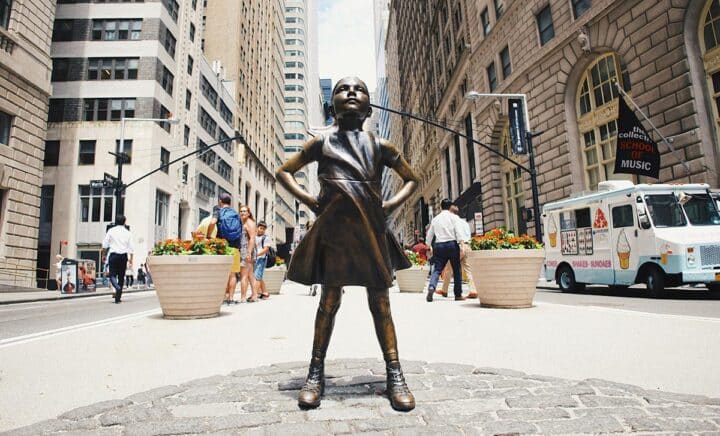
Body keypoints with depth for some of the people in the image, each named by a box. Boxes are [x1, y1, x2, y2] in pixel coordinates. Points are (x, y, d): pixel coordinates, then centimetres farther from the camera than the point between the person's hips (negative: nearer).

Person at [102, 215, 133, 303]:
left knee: (112, 275, 4)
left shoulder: (111, 231, 2)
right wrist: (131, 259, 10)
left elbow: (105, 245, 1)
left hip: (113, 255, -1)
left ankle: (117, 287, -28)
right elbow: (130, 247, 4)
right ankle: (118, 297, 8)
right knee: (121, 276, 7)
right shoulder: (127, 232, 5)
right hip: (123, 255, 1)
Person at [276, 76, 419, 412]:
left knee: (380, 302, 4)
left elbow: (411, 179, 20)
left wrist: (391, 204, 4)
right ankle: (316, 372, 16)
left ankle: (395, 374, 12)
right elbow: (284, 172, 16)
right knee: (329, 299, 3)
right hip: (334, 230, -1)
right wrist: (309, 200, 2)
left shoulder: (380, 145, 10)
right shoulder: (321, 142, 8)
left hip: (371, 230, 1)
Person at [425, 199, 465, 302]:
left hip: (439, 245, 3)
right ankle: (458, 294, 11)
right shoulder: (453, 217, 2)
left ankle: (431, 287, -24)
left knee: (437, 269, 2)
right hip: (452, 244, -3)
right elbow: (458, 232, -9)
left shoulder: (435, 219, 13)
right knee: (457, 270, 7)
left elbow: (429, 236, 16)